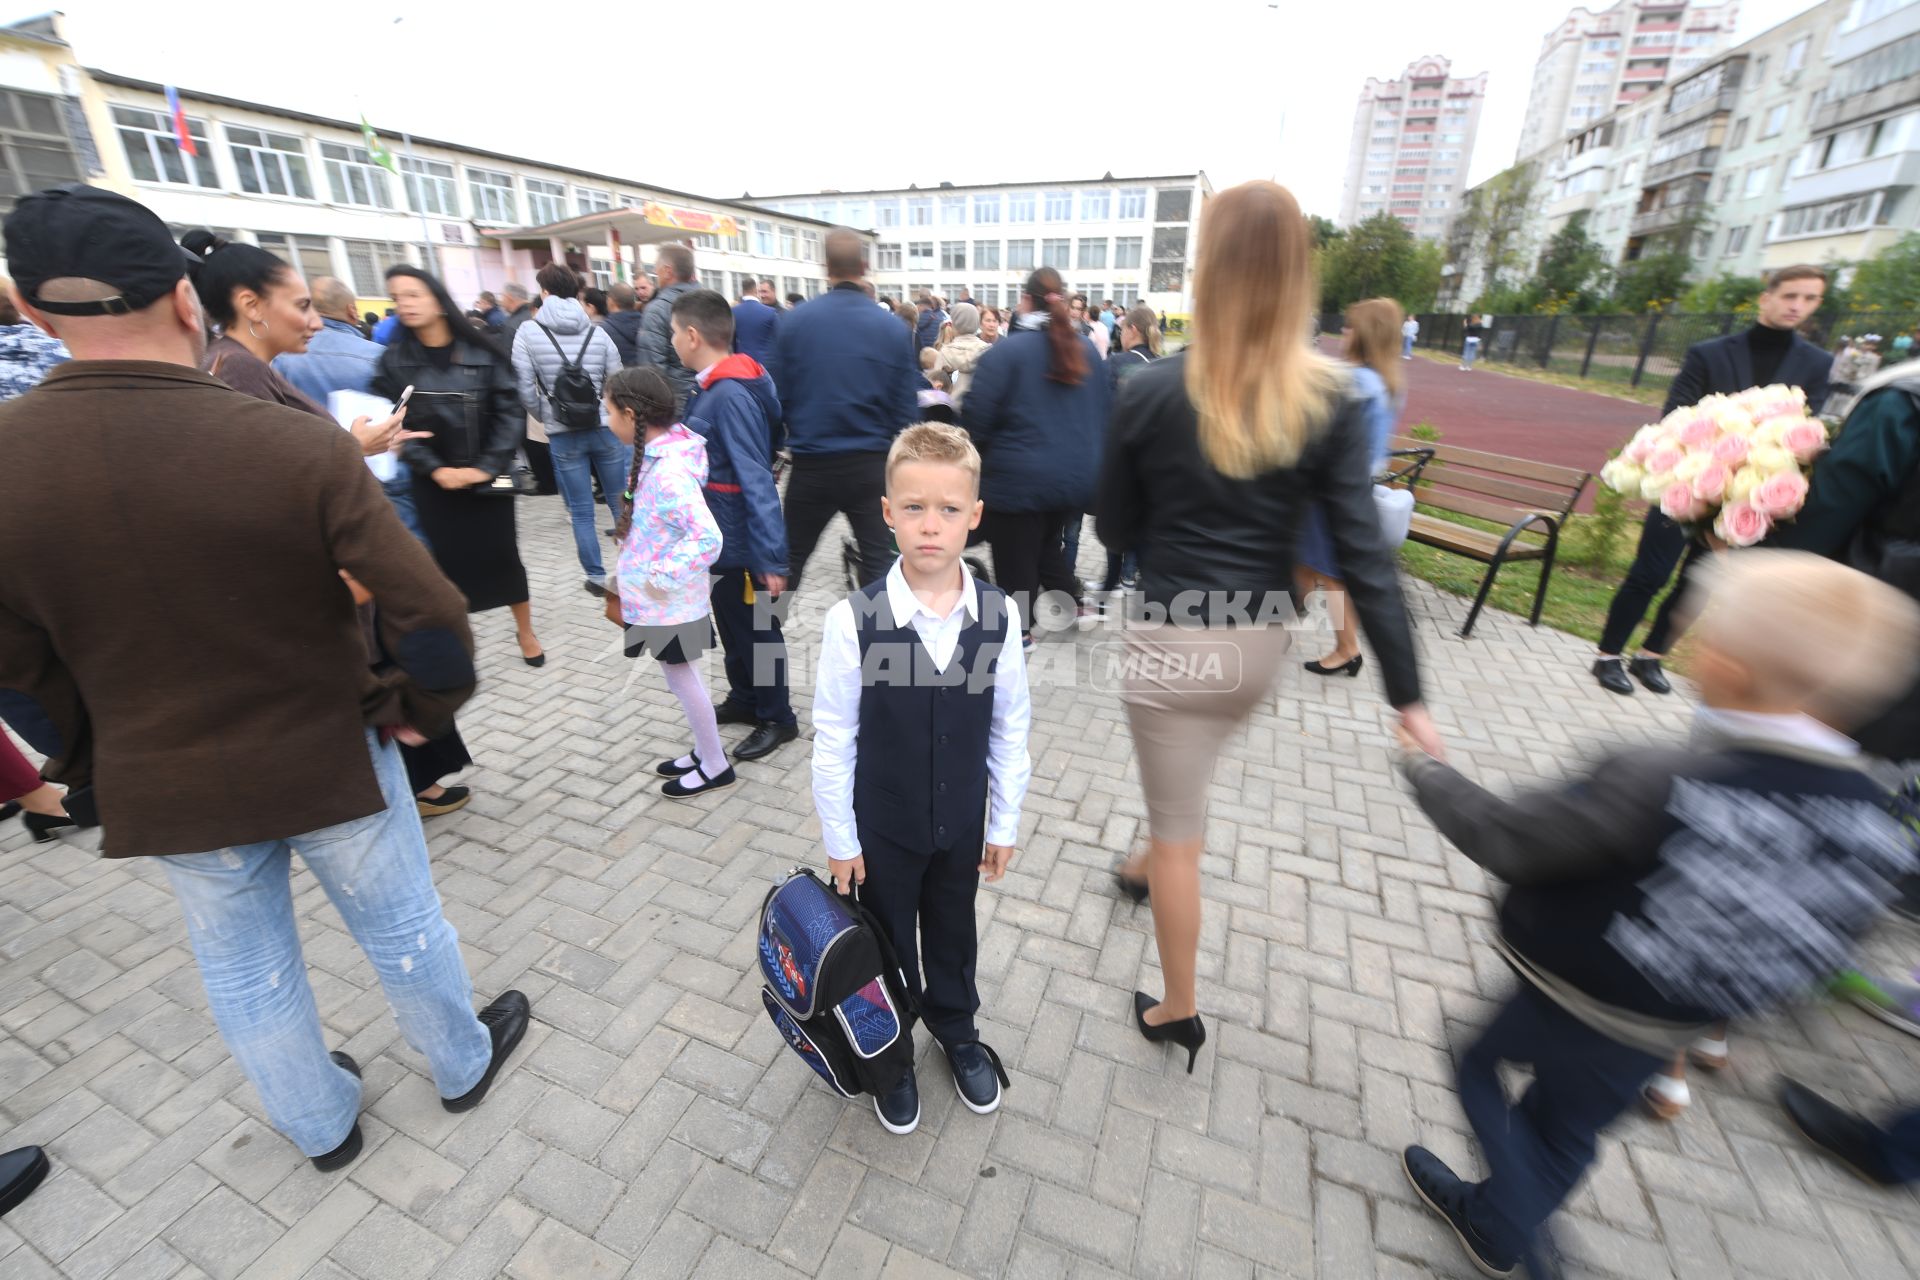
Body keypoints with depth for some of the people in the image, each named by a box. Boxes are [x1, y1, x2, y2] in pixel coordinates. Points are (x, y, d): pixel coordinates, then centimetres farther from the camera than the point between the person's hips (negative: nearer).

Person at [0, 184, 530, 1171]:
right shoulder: (298, 443, -22)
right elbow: (428, 615, -24)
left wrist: (89, 759, 15)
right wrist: (425, 709, -5)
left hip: (163, 790, 3)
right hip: (333, 760, -2)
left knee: (246, 971, 24)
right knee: (402, 930, 20)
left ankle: (321, 1129, 46)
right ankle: (463, 1066, 43)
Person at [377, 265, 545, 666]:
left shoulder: (482, 352, -2)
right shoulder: (393, 360, 0)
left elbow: (511, 412, -5)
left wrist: (487, 466, -12)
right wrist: (435, 469, -14)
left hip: (489, 477, -1)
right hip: (434, 483, 1)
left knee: (503, 554, 6)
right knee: (448, 563, 4)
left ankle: (525, 631, 25)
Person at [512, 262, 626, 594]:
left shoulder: (528, 332, -2)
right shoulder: (597, 332, 1)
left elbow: (524, 388, -6)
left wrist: (544, 417, 11)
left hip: (563, 435, -1)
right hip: (606, 428, 1)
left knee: (581, 512, 8)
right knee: (622, 504, 9)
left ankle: (596, 576, 14)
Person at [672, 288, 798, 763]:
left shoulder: (731, 396, -23)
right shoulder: (716, 387, 6)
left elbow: (756, 480, -27)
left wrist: (770, 556, -28)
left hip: (745, 541, -9)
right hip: (724, 534, 9)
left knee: (756, 628, 5)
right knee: (731, 621, 21)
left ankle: (777, 719, 23)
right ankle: (744, 699, 40)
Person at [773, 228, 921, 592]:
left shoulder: (794, 321, -5)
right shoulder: (891, 327, -5)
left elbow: (779, 397, 0)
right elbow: (906, 406, -3)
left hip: (811, 465, 1)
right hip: (871, 465, 0)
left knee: (790, 559, 16)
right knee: (879, 561, 9)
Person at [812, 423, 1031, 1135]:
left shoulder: (999, 616, -17)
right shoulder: (853, 621, -23)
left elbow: (1011, 729, -5)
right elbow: (832, 742, -13)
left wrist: (1005, 823, 1)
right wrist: (840, 841, -6)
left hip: (963, 824, 2)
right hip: (882, 829, -2)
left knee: (953, 936, 26)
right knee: (887, 944, 23)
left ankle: (957, 1032, 58)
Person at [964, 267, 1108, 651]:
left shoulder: (1008, 350, -12)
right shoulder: (1086, 349, 8)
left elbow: (976, 416, -14)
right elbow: (1102, 413, 15)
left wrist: (978, 452, 4)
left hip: (1020, 476, -6)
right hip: (1076, 473, 7)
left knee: (1016, 557, 9)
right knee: (1048, 544, 26)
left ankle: (1020, 631, 20)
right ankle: (1074, 606, 26)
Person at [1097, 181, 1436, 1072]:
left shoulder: (1153, 390, -12)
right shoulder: (1332, 401, -6)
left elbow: (1113, 527, -2)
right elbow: (1364, 554, -9)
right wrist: (1407, 692, -3)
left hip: (1172, 639, -3)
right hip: (1260, 642, 4)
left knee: (1179, 828, 12)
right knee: (1185, 784, 31)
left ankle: (1179, 1012, 30)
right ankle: (1147, 869, 60)